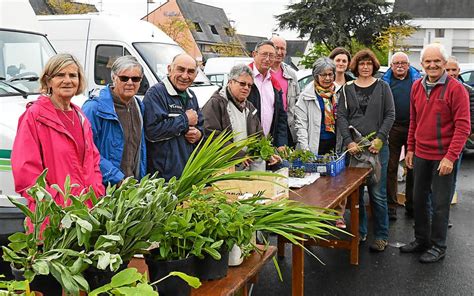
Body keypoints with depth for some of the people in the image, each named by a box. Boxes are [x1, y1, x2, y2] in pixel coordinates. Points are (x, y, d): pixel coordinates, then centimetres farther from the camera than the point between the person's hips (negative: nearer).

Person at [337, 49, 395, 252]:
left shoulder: (382, 87, 7)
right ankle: (359, 232, 19)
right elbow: (341, 116, 3)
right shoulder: (347, 89, 9)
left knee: (378, 193, 0)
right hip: (353, 147, 2)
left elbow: (390, 115, 2)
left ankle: (381, 235, 11)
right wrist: (349, 141, -10)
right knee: (355, 192, 5)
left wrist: (380, 139, -10)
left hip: (377, 147, -1)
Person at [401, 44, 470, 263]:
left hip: (443, 157, -6)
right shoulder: (417, 86, 6)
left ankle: (438, 247, 17)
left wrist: (450, 157, -20)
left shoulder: (455, 88, -12)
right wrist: (410, 149, 12)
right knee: (419, 199, 15)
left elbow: (463, 126, -15)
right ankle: (421, 240, 31)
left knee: (440, 203, 3)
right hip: (420, 155, 6)